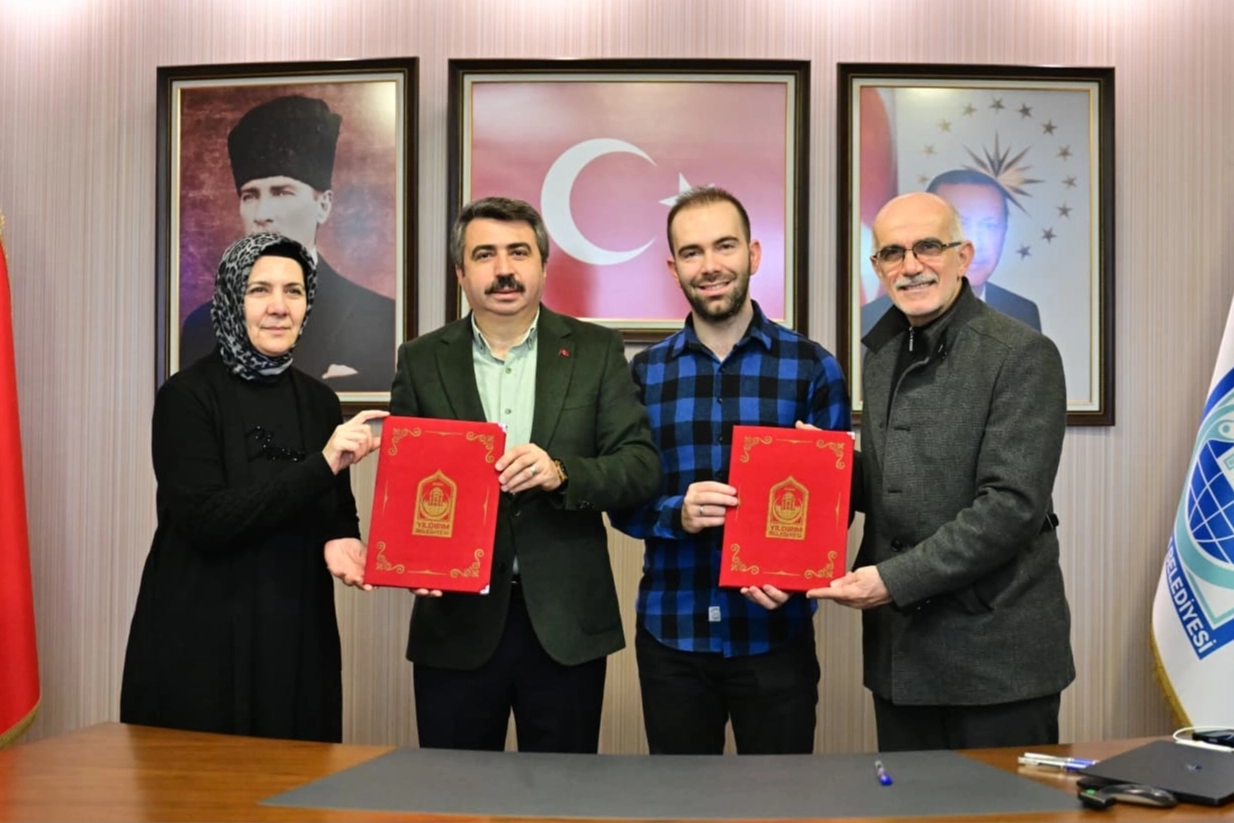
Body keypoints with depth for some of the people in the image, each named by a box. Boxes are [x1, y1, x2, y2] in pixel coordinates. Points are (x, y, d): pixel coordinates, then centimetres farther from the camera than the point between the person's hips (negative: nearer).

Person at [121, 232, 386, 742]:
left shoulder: (319, 400, 7)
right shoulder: (187, 396, -8)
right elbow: (206, 521, -18)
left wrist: (341, 543, -10)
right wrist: (321, 465, -23)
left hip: (299, 635, 5)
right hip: (201, 638, -4)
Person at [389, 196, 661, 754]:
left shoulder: (596, 351, 3)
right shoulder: (421, 361, 6)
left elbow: (643, 468, -2)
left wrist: (561, 473, -21)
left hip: (566, 623, 0)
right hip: (456, 620, 1)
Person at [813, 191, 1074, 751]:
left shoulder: (1022, 355, -11)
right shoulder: (881, 354, 11)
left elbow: (1012, 505, -18)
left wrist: (895, 579, -20)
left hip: (997, 652, -6)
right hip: (900, 651, 6)